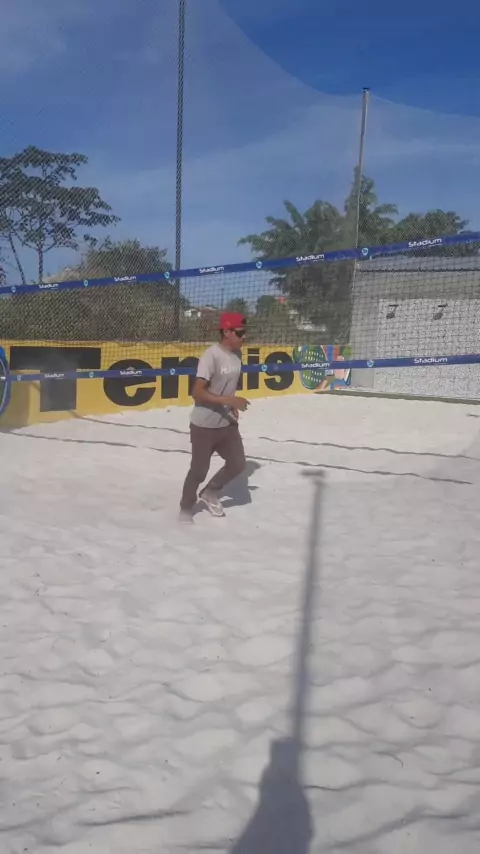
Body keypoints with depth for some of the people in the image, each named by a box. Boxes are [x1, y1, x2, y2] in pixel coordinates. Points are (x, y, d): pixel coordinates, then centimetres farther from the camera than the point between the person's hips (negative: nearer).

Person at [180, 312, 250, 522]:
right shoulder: (211, 356, -23)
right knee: (199, 470, 4)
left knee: (238, 464, 9)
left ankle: (210, 493, 32)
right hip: (204, 425, -7)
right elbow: (197, 392, -27)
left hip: (227, 423, 7)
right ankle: (186, 508, 28)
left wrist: (232, 407, 9)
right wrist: (230, 400, -31)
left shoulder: (237, 353, 3)